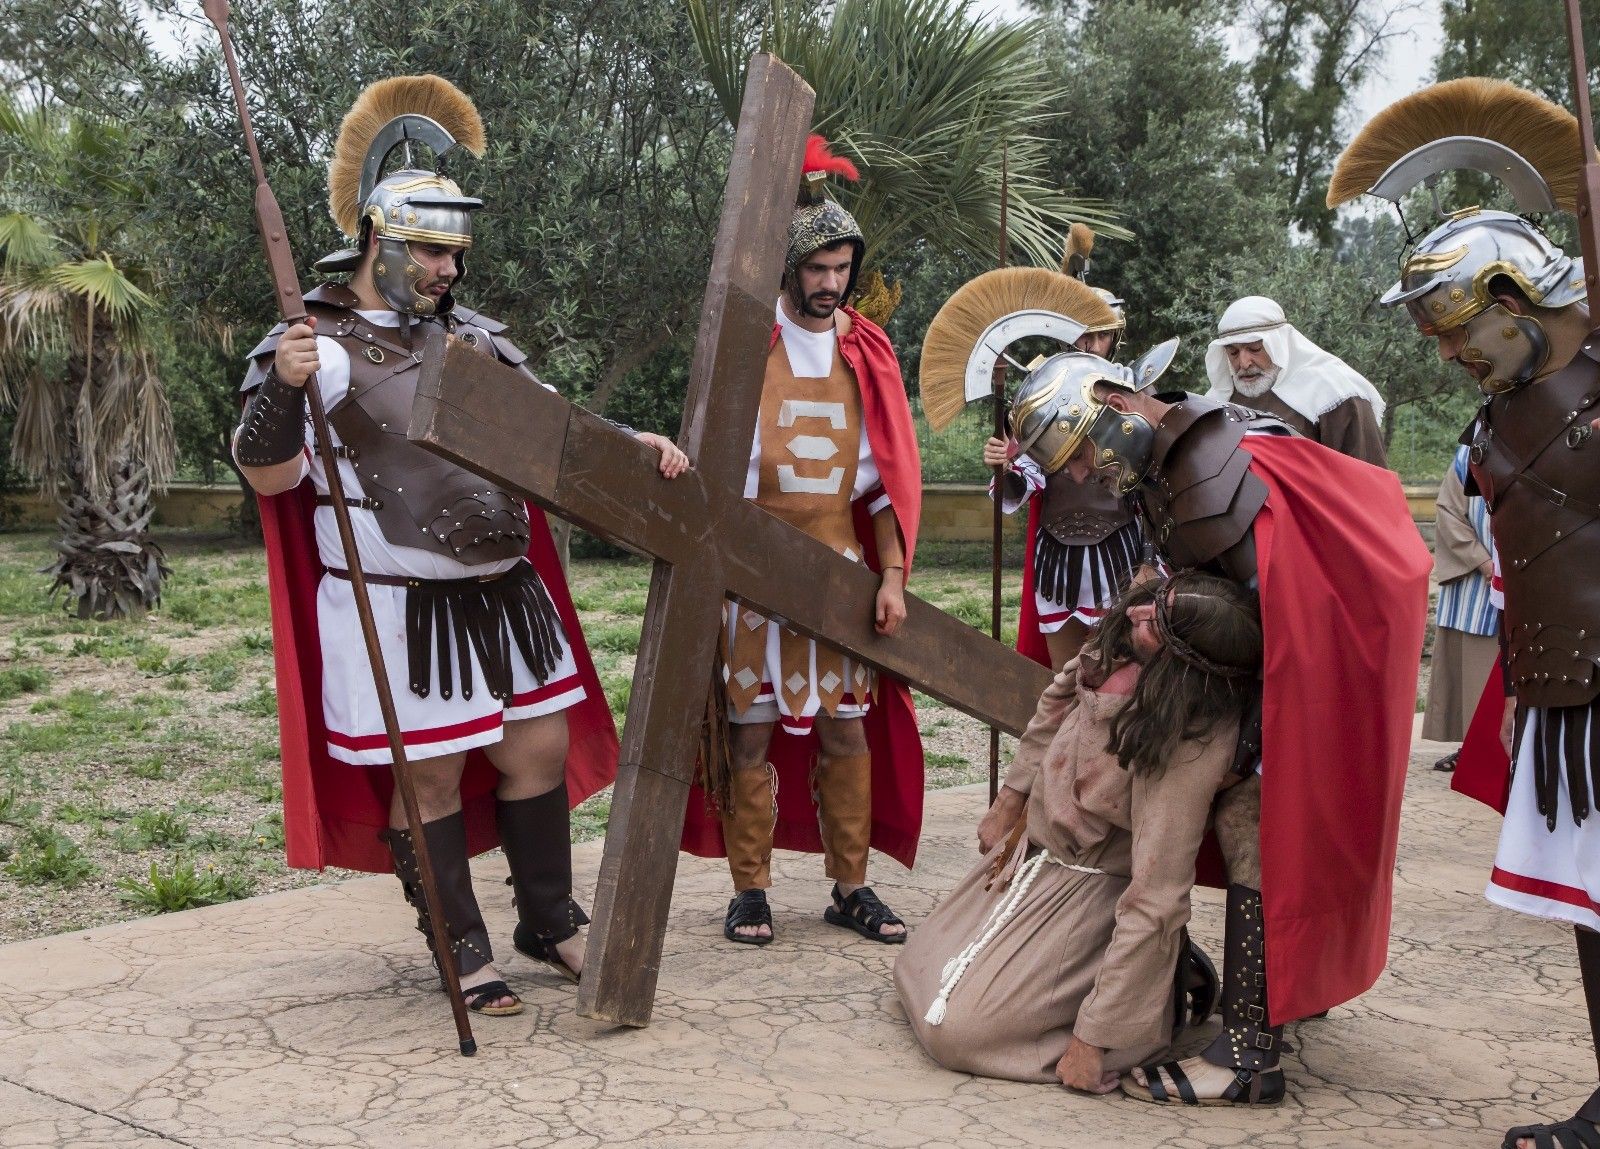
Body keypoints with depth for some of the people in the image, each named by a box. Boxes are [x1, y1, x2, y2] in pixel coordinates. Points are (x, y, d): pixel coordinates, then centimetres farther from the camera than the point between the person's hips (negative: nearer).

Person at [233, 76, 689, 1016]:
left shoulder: (477, 339, 12)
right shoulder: (318, 347, -7)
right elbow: (269, 475, -13)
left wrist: (636, 446, 3)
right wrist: (282, 389, -31)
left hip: (506, 594, 7)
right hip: (395, 611, -6)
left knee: (541, 750, 12)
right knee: (430, 777, 1)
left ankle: (551, 922, 29)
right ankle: (464, 951, 18)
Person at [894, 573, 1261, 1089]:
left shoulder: (1188, 746, -34)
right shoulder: (1123, 640, -15)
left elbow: (1156, 902, -32)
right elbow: (1059, 701, 8)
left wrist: (1093, 1037, -28)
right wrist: (1010, 798, 13)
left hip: (1089, 887, -8)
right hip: (1029, 844, 8)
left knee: (955, 1029, -15)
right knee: (916, 969, 17)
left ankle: (1161, 992, 2)